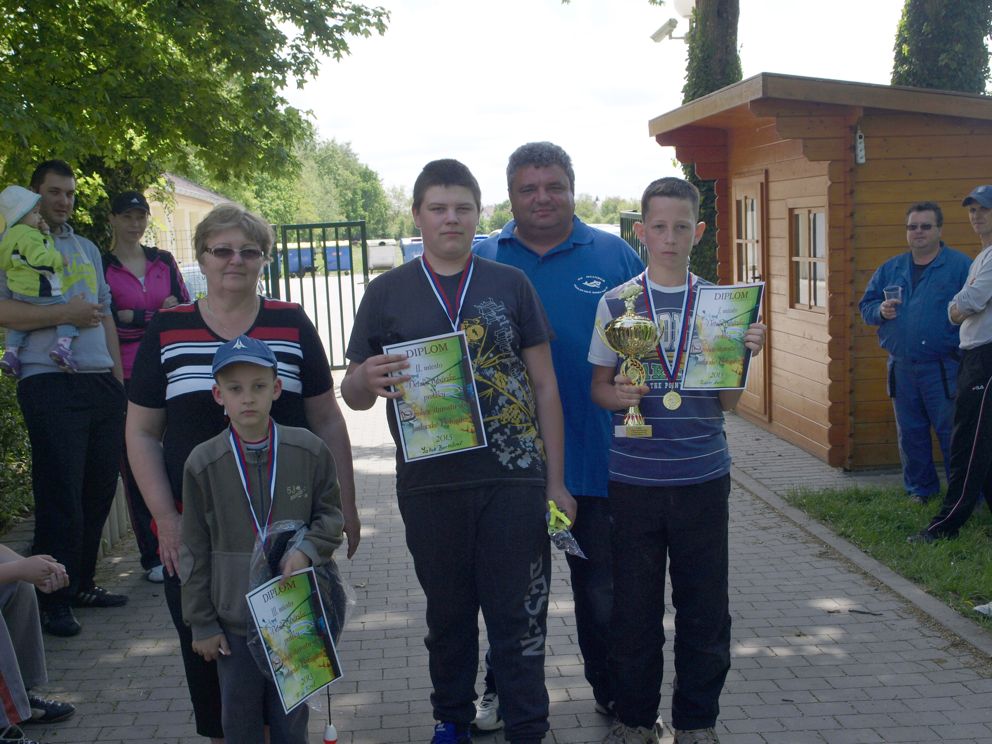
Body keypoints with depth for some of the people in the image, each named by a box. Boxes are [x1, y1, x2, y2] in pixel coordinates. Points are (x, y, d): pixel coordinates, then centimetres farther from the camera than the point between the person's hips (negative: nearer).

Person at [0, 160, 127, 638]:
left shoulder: (86, 248, 21)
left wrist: (119, 377, 16)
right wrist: (65, 314, -15)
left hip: (102, 383, 7)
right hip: (51, 384, -6)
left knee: (99, 488, 9)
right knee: (60, 495, -6)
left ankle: (81, 583, 22)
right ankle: (53, 602, 2)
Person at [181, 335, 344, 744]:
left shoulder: (310, 451, -7)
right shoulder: (203, 463, -7)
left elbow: (331, 516, 6)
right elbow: (195, 551, 0)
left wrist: (308, 549, -15)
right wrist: (201, 623, 2)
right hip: (233, 621, 0)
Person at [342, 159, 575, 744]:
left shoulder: (510, 284, 5)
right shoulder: (388, 293, 5)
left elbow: (545, 385, 7)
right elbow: (353, 394, 7)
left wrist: (556, 480, 2)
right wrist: (367, 379, -18)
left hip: (514, 478, -1)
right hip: (430, 484, 1)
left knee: (519, 615, 3)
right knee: (448, 613, 14)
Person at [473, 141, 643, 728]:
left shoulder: (615, 256, 1)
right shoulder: (480, 261, 2)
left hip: (595, 456, 0)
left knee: (602, 589, 14)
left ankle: (614, 693, 33)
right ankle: (503, 692, 34)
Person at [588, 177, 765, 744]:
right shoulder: (617, 303, 2)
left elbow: (729, 402, 5)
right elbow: (599, 386, 6)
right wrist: (618, 396, -15)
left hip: (703, 477, 1)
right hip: (634, 478, -1)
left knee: (705, 608, 7)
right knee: (634, 606, 6)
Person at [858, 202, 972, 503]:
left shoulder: (960, 265, -1)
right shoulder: (890, 269, 13)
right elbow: (865, 306, 16)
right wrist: (880, 310, -4)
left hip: (944, 369, -5)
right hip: (901, 368, 5)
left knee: (952, 431, -3)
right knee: (910, 433, 11)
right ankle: (920, 488, 26)